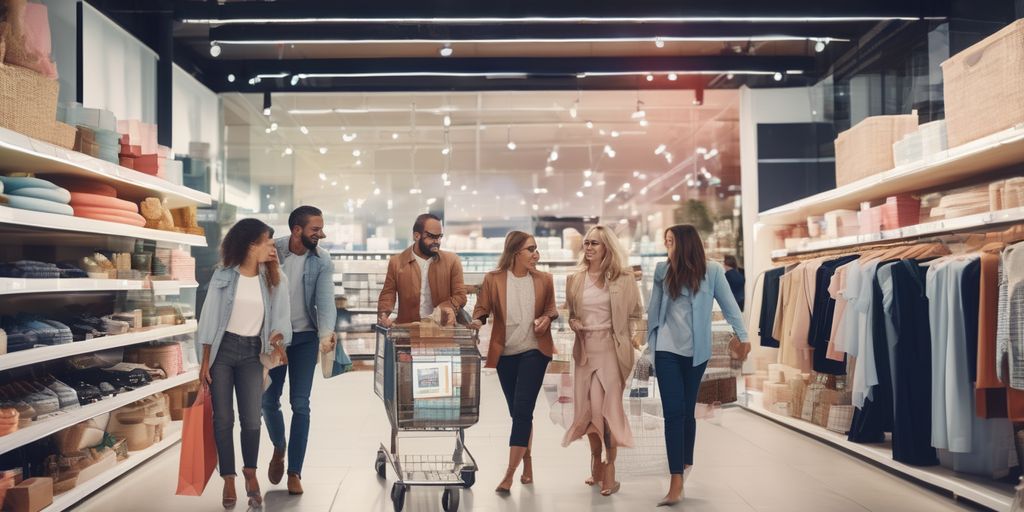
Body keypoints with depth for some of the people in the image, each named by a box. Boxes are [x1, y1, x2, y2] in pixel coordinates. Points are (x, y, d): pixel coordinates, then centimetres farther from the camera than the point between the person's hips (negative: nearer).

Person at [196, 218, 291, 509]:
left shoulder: (275, 279, 1)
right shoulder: (224, 275, -5)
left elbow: (281, 317, 2)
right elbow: (210, 318, -2)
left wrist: (278, 338, -20)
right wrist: (205, 361, -4)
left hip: (252, 353, 1)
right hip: (222, 349, -1)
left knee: (251, 419, -2)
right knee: (223, 418, 1)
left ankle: (250, 474, 22)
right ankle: (229, 480, 16)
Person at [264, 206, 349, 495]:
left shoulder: (322, 261, -9)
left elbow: (325, 299, -17)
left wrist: (327, 334, -35)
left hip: (305, 337, 0)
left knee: (300, 405, -1)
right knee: (269, 401, 7)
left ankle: (295, 471, 11)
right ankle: (279, 448, 37)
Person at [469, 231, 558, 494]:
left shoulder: (544, 279, 0)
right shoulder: (493, 279, -4)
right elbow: (482, 307, -2)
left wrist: (547, 318, -10)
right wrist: (477, 320, -23)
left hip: (534, 351, -1)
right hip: (505, 353, 1)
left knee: (522, 409, -10)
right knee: (518, 411, 12)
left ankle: (509, 474, -7)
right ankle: (527, 462, 31)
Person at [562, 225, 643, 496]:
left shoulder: (623, 278, -2)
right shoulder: (575, 279, 7)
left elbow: (636, 313, 5)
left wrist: (626, 337, -4)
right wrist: (572, 322, -2)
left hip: (611, 348, -3)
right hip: (585, 348, 4)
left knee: (607, 406, -6)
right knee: (588, 406, 7)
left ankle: (609, 467, 4)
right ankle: (595, 461, 23)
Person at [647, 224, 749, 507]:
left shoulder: (712, 270, -4)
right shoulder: (663, 270, 4)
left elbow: (728, 304, -1)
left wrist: (743, 335, -7)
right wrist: (647, 335, 11)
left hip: (696, 351, -1)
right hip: (667, 349, 1)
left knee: (687, 409, 12)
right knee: (673, 411, -5)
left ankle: (686, 463, 33)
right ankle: (676, 481, -7)